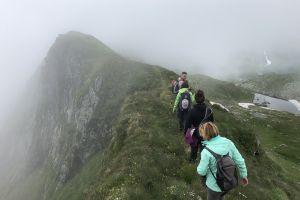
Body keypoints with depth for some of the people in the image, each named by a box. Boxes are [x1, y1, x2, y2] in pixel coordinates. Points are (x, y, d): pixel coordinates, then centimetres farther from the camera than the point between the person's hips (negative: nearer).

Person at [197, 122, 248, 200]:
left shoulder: (206, 152, -31)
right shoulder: (228, 142, -17)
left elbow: (201, 171, -19)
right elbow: (239, 160, -7)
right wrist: (244, 175, 8)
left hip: (215, 185, -4)